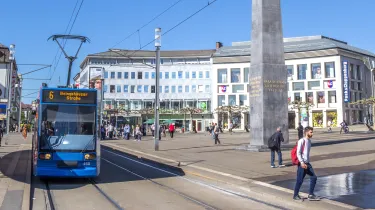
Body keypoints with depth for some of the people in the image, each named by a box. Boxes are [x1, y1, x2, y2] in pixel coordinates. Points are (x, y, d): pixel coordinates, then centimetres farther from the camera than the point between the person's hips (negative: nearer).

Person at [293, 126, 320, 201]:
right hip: (302, 164, -8)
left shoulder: (309, 141, 12)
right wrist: (302, 163, -23)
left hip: (307, 163, 8)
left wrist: (307, 162, 20)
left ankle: (311, 195, 13)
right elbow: (298, 153, -17)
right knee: (299, 180, -1)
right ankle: (295, 195, 13)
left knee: (314, 177, 4)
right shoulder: (301, 141, -13)